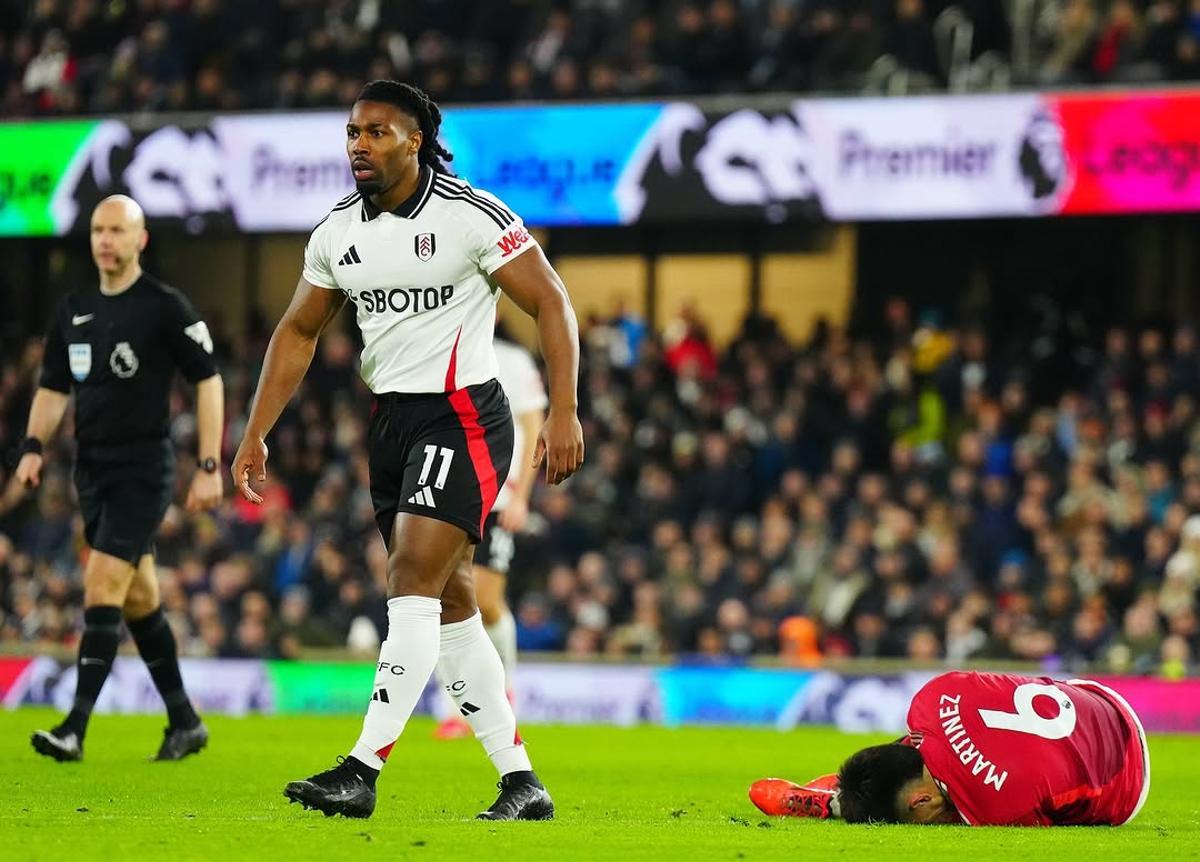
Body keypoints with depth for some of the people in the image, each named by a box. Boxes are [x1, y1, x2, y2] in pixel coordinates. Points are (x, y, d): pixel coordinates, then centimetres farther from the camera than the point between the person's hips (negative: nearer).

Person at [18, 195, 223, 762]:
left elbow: (208, 381, -5)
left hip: (143, 470, -7)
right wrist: (34, 446, 0)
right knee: (138, 598, 11)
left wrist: (209, 467, -10)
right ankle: (185, 723, 20)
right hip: (92, 470, 7)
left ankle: (75, 730, -21)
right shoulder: (74, 309, 11)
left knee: (103, 586, -16)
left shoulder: (165, 307, -7)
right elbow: (54, 386, 17)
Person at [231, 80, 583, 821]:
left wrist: (564, 410, -20)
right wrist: (256, 434, 14)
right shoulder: (338, 233, 8)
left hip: (464, 418, -8)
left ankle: (363, 772, -21)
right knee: (449, 602, 7)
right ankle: (521, 782, 13)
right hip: (391, 420, 8)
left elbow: (550, 302, -11)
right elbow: (298, 333, 19)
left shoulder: (471, 216, -12)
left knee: (415, 579, -17)